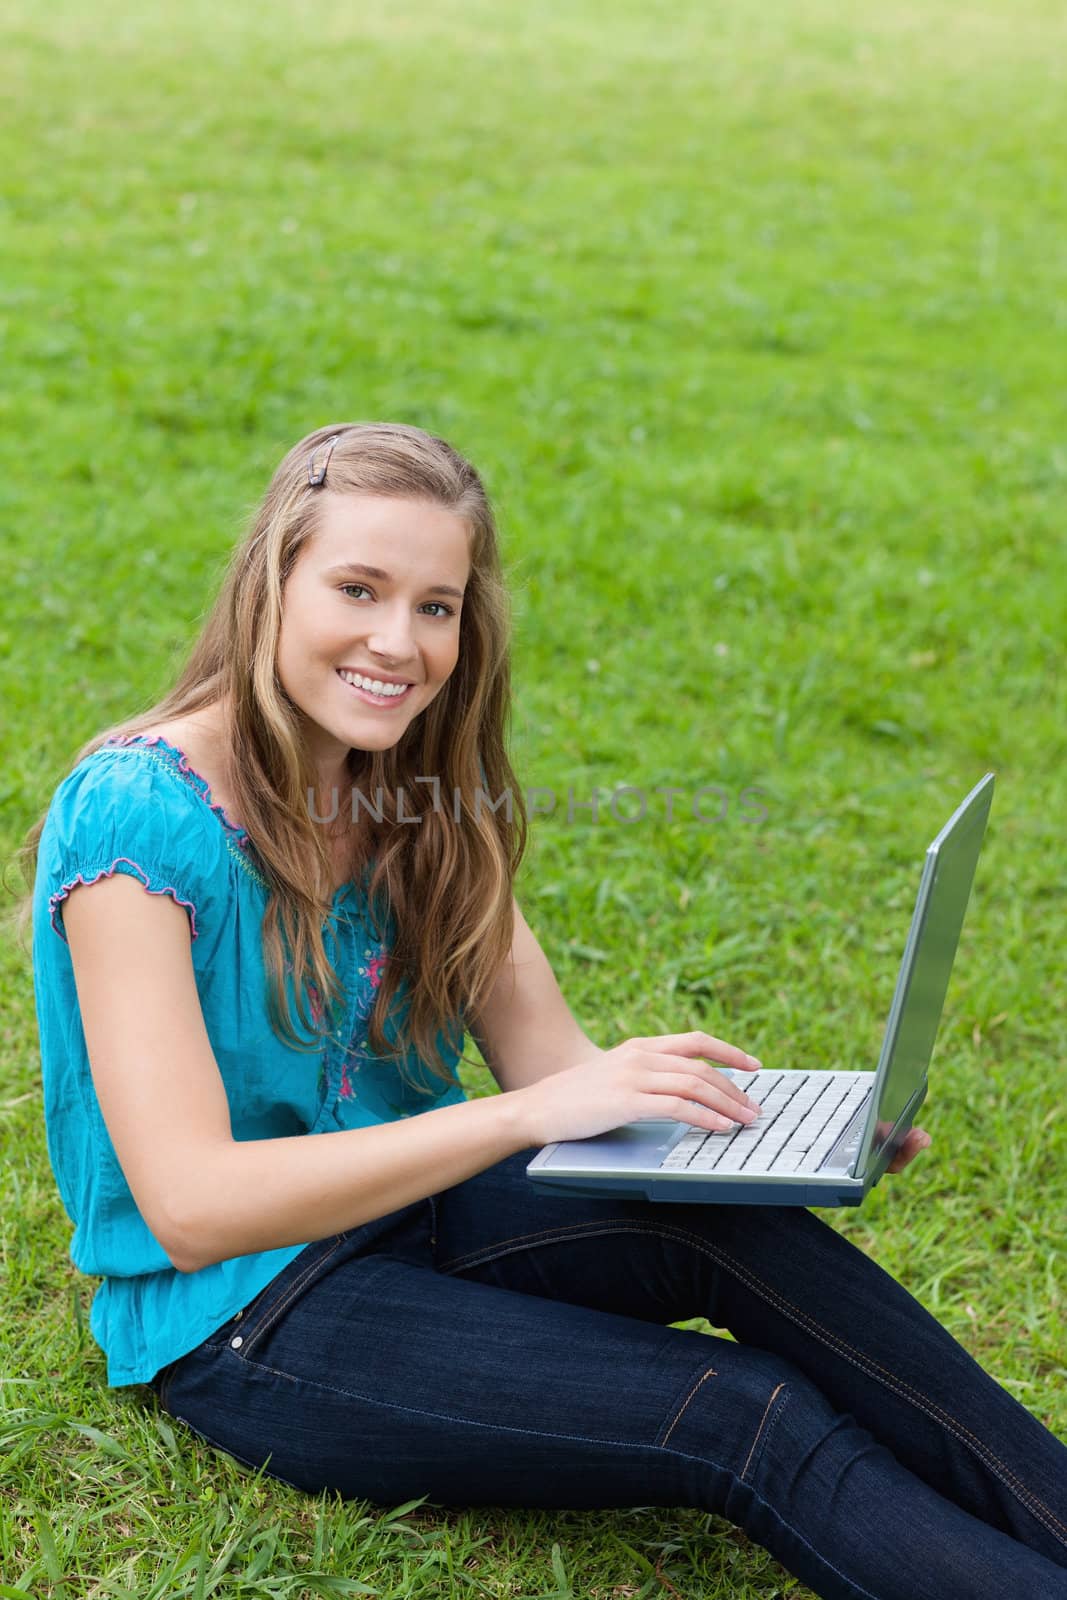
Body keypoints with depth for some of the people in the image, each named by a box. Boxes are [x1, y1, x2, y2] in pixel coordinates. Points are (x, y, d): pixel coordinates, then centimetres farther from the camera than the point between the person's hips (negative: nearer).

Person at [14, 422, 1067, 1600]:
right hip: (237, 1320, -6)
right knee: (749, 1421, -24)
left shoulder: (424, 795, 2)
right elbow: (190, 1206, -26)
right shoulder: (137, 813, -20)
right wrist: (527, 1114, -33)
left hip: (409, 1203, 6)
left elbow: (552, 1059, 0)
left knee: (735, 1228, -24)